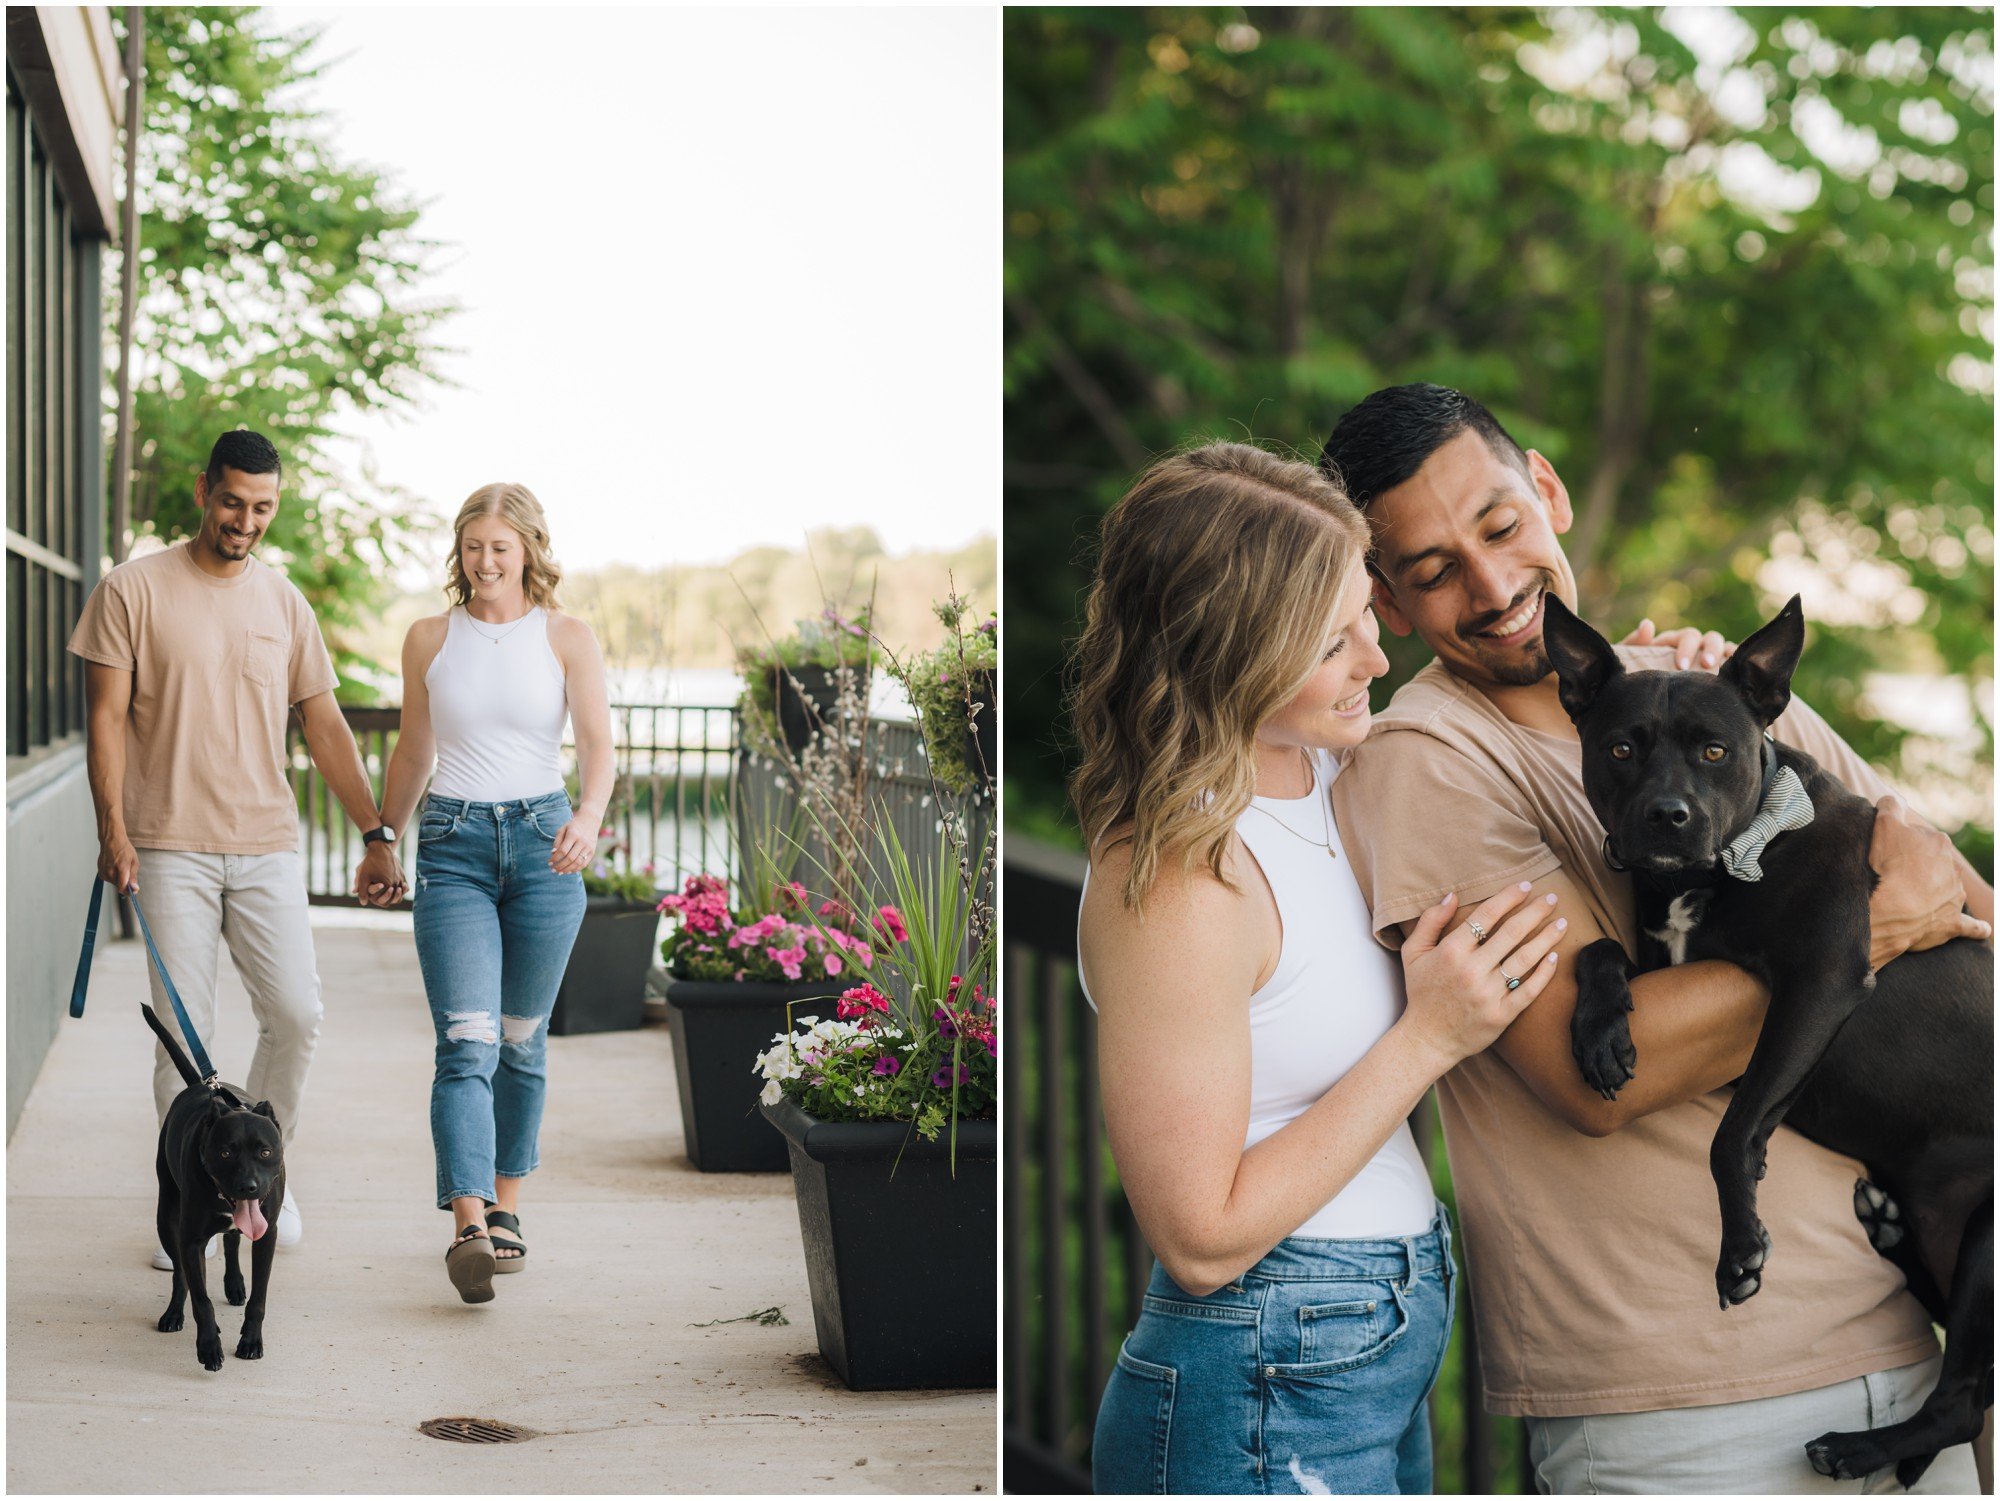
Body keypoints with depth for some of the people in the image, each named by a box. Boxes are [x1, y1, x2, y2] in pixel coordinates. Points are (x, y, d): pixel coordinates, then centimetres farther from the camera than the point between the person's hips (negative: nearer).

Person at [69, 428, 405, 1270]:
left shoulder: (283, 603, 10)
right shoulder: (134, 591, 0)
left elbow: (324, 727, 13)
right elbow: (107, 716, -2)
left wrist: (374, 833, 7)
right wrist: (113, 828, -11)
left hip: (267, 845, 3)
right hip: (171, 848, -3)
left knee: (296, 1016, -6)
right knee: (183, 1032, -2)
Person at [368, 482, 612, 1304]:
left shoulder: (568, 638, 1)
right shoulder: (429, 640, 7)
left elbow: (598, 742, -10)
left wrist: (588, 818, -29)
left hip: (543, 842, 0)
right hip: (454, 845, 0)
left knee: (522, 1040, 9)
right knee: (465, 1042, -12)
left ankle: (505, 1205, 24)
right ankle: (469, 1227, -22)